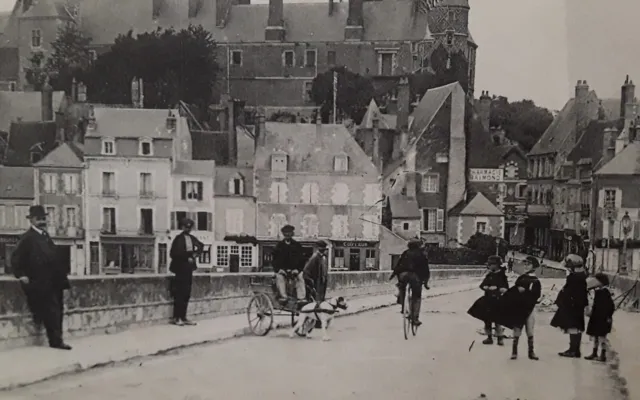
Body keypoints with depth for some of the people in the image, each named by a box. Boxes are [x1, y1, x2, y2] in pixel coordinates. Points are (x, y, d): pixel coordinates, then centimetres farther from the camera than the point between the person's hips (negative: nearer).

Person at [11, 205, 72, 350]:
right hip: (41, 283, -8)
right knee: (51, 311, -10)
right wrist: (21, 275, -13)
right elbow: (16, 259, -7)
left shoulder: (45, 235, 18)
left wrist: (60, 275, 16)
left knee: (57, 310, 9)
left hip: (53, 281, 8)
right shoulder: (27, 238, -6)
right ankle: (56, 341, -5)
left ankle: (56, 339, 17)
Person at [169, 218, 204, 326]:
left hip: (188, 269, 7)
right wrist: (187, 257, -12)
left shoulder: (192, 238, 10)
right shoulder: (179, 239, -10)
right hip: (181, 269, -7)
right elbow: (174, 253, -15)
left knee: (186, 294, 7)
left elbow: (200, 245, 25)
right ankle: (176, 318, 3)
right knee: (179, 294, -5)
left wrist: (195, 253, 7)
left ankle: (183, 317, 13)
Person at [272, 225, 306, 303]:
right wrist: (279, 269, -10)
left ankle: (301, 297, -24)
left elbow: (300, 259, 4)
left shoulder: (297, 245, 9)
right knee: (279, 277, -25)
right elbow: (275, 259, 5)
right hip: (282, 269, 0)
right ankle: (283, 296, -28)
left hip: (294, 269, 0)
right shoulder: (279, 245, 9)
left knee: (300, 277, -21)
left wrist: (297, 269, -11)